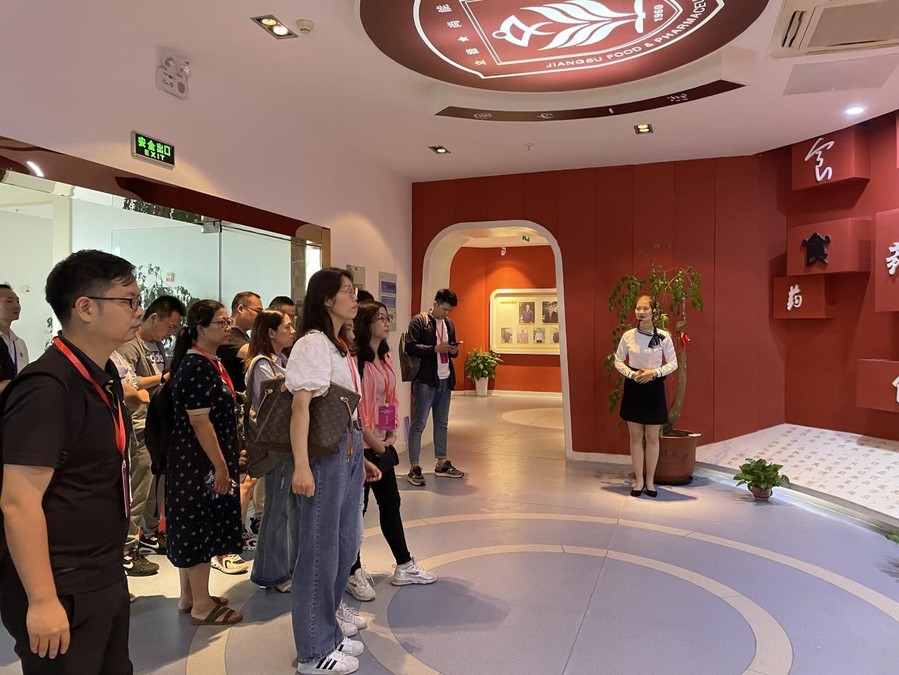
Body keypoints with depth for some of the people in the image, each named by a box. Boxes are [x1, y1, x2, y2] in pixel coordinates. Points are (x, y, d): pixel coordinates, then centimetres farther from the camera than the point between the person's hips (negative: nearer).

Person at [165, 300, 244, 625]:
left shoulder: (212, 363, 11)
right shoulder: (196, 367, -19)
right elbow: (200, 421, -22)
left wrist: (230, 457, 20)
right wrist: (220, 466, -20)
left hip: (201, 461, 10)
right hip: (199, 461, -10)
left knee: (195, 526, 17)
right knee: (199, 526, 1)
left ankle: (189, 596, 30)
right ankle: (202, 606, 13)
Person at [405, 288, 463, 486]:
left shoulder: (449, 324, 14)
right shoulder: (419, 321, -7)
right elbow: (410, 347, -16)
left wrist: (453, 350, -1)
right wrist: (436, 348, -21)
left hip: (445, 380, 7)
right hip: (425, 380, -7)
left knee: (442, 423, 14)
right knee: (418, 424, -2)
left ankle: (442, 463, 25)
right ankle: (414, 468, 3)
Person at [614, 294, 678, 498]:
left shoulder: (663, 336, -7)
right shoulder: (628, 335, -3)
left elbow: (673, 363, -1)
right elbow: (618, 361, 5)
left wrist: (654, 372, -17)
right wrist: (631, 374, -12)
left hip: (654, 387, -1)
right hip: (633, 386, 1)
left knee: (652, 438, 7)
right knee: (635, 437, 8)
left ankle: (650, 480, 21)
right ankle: (639, 480, 20)